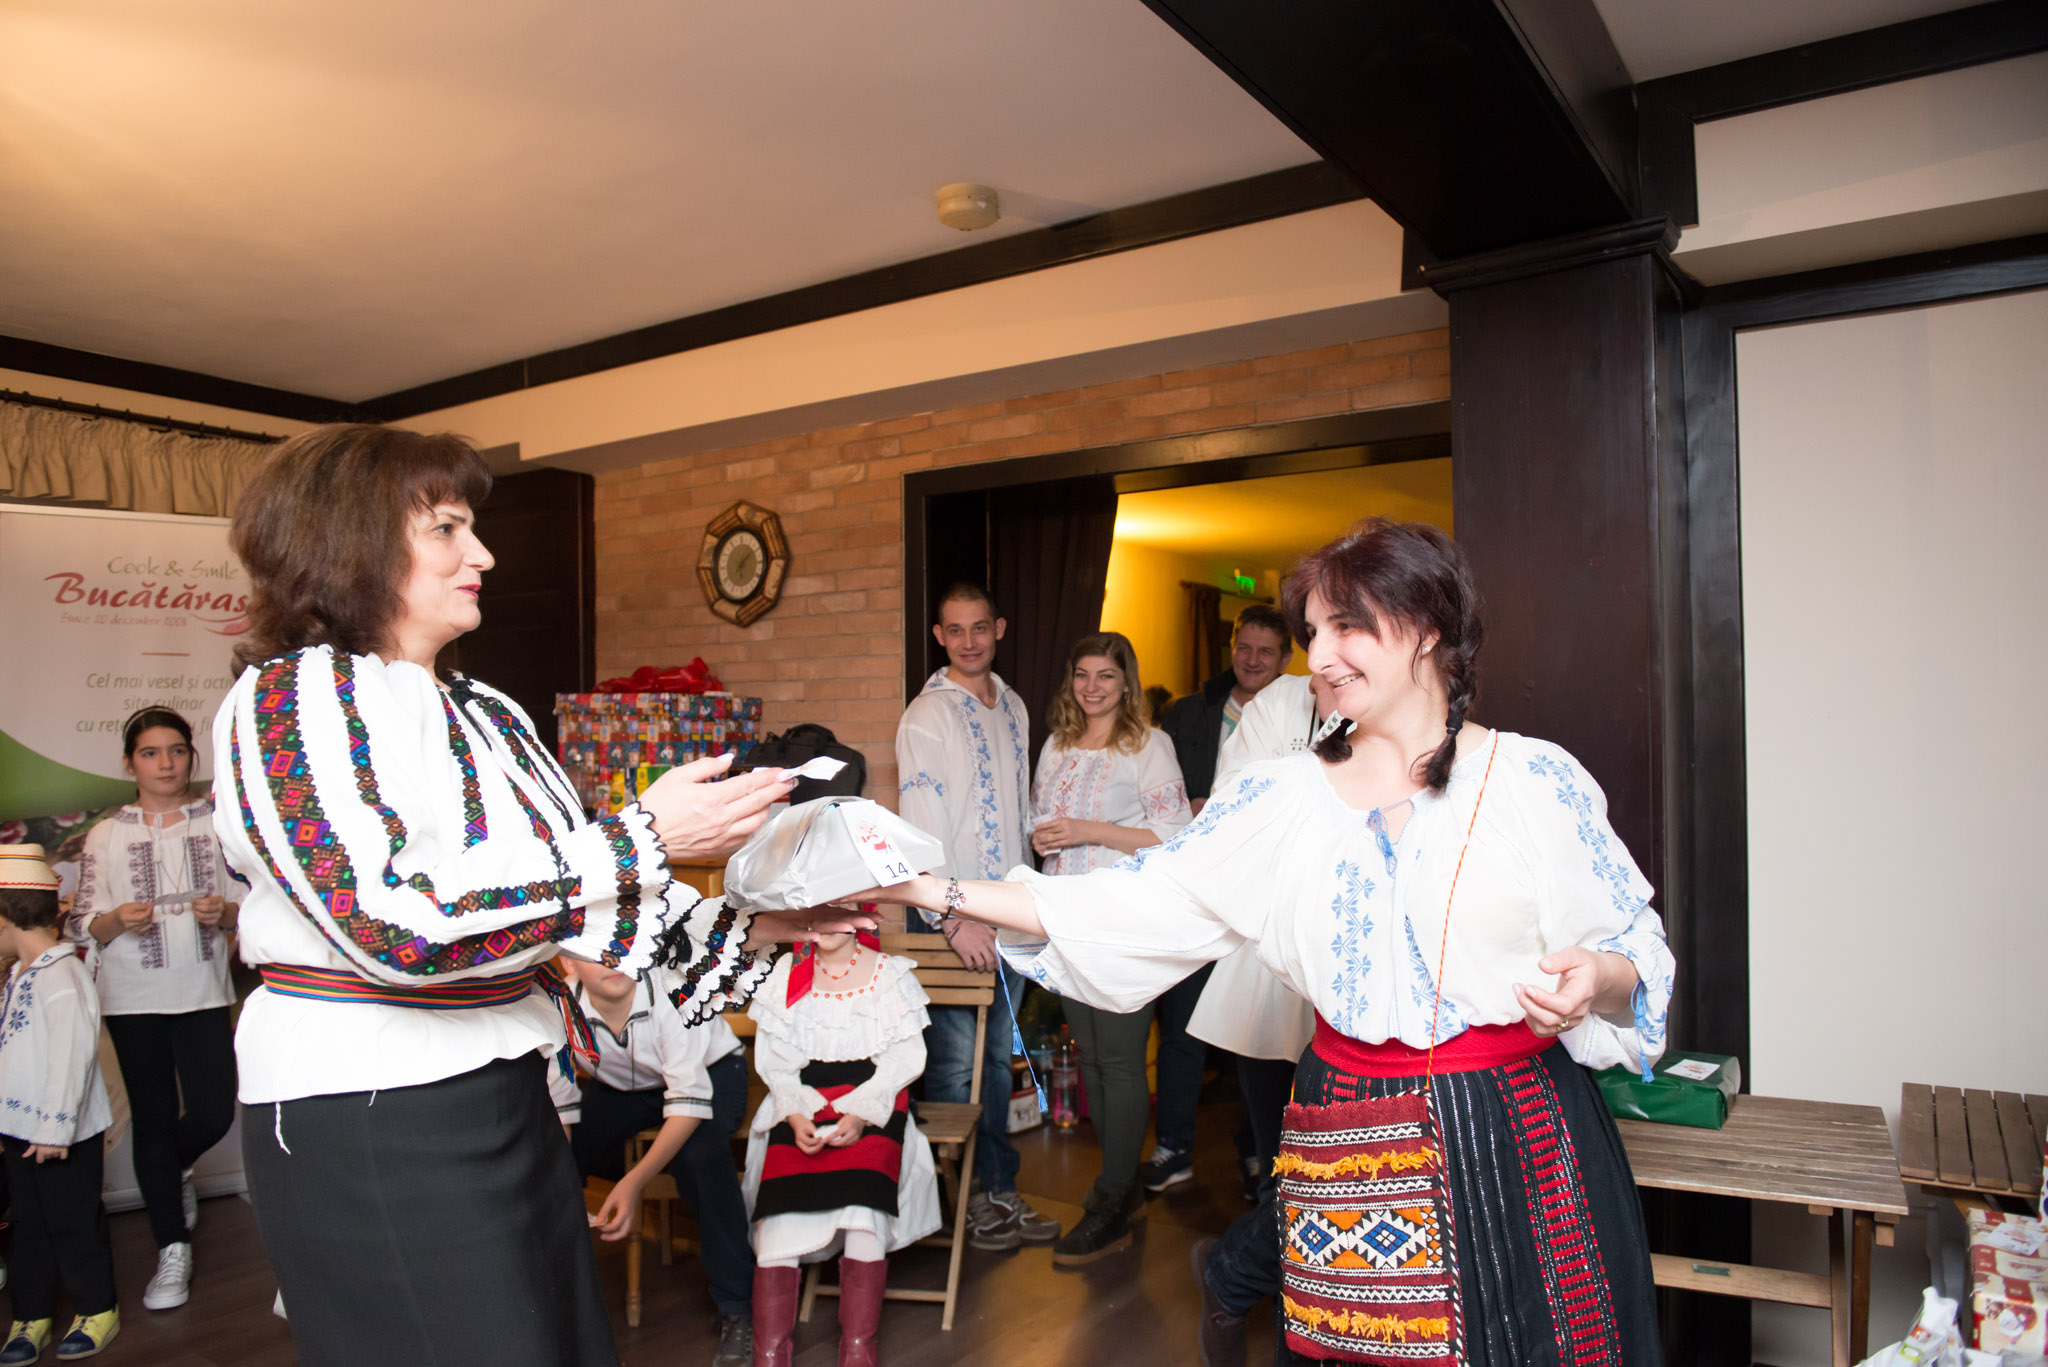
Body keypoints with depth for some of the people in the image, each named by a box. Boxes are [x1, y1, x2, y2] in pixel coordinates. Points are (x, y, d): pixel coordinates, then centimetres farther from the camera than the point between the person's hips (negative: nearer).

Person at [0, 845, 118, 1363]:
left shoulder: (61, 976, -19)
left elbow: (72, 1053, -23)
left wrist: (55, 1129, -22)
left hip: (64, 1135, -8)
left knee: (73, 1224, 4)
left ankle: (97, 1310, 19)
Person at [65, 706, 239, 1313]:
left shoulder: (219, 824, 4)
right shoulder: (106, 836, 5)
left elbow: (253, 903, 6)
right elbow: (80, 925, 4)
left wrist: (223, 911, -15)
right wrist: (118, 920, -16)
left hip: (204, 992, 0)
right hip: (133, 997, 0)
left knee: (212, 1114, -4)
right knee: (153, 1120, 6)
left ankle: (174, 1171, 33)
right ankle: (173, 1251, 17)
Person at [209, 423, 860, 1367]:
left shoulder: (483, 713, 14)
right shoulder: (286, 697, -12)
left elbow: (565, 875, 15)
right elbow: (395, 919, -25)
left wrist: (760, 929, 7)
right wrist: (644, 840, -24)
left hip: (503, 1097, 8)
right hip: (366, 1121, -7)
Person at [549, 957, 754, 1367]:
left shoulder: (671, 995, -35)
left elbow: (690, 1100, -35)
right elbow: (557, 1107, -20)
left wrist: (635, 1181, -45)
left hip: (710, 1072, -4)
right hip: (620, 1086, 4)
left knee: (697, 1155, -34)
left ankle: (737, 1308, -16)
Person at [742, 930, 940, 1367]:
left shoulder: (891, 974, 5)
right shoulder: (787, 974, 12)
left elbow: (904, 1058, 0)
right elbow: (772, 1059, 8)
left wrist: (860, 1114, -15)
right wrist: (795, 1115, -10)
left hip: (873, 1105, -2)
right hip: (801, 1107, 2)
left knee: (864, 1192, -27)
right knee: (781, 1207, -20)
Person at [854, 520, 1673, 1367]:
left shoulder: (1539, 779, -3)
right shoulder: (1280, 798, 1)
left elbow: (1636, 946, 4)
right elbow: (1132, 905, -2)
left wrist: (1595, 978, -20)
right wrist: (935, 891, -7)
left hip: (1518, 1139, -1)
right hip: (1348, 1151, 1)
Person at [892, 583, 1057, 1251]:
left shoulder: (1013, 708, 13)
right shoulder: (927, 715, -9)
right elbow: (921, 829, -16)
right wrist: (956, 919, -23)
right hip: (950, 916, -6)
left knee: (997, 1057, 13)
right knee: (954, 1063, -1)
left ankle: (999, 1190, 24)